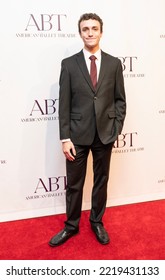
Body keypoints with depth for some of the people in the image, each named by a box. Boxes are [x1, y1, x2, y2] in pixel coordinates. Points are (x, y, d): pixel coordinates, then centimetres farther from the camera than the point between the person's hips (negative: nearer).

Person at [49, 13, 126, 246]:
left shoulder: (114, 63, 4)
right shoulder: (69, 64, -1)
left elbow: (120, 99, 6)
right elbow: (64, 104, -4)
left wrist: (117, 129, -3)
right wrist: (65, 138, -9)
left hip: (105, 134, 2)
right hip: (77, 135, -1)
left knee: (101, 181, 15)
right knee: (74, 184, 10)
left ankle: (97, 222, 36)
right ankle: (71, 226, 31)